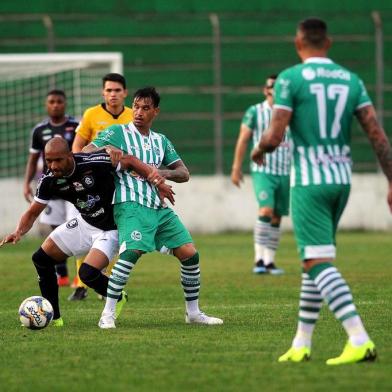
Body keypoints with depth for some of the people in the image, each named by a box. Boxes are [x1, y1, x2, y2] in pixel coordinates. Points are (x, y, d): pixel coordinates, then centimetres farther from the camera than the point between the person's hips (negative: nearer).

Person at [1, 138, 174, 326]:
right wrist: (19, 232, -23)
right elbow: (33, 212, -3)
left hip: (110, 229, -7)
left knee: (88, 273, -23)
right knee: (41, 259, 3)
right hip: (84, 223, 7)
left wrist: (156, 181, -30)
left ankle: (118, 298, 10)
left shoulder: (94, 163, -29)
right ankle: (53, 317, 16)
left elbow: (129, 161, -18)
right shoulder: (49, 180, -12)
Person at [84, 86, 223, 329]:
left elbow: (184, 174, 16)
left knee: (190, 254, 1)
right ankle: (108, 315, -23)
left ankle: (193, 312, 18)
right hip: (131, 206, -6)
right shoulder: (118, 132, 4)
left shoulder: (161, 141, 19)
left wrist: (163, 173, -5)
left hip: (159, 207, 6)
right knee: (132, 251, -29)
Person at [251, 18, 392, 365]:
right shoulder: (351, 80, 8)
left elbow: (274, 137, -11)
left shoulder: (291, 79, -7)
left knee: (318, 263, -9)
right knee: (316, 261, 17)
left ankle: (360, 340, -23)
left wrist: (258, 151, 11)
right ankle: (301, 344, 21)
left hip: (309, 182, -6)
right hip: (342, 180, 6)